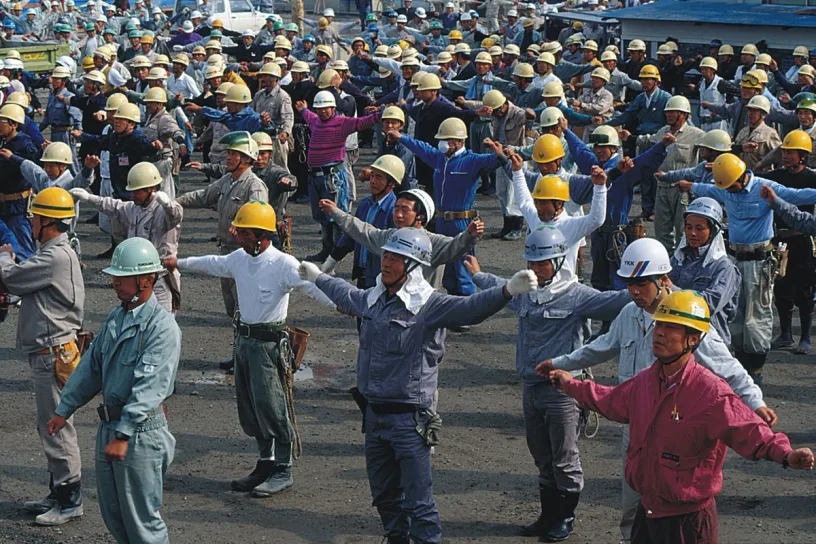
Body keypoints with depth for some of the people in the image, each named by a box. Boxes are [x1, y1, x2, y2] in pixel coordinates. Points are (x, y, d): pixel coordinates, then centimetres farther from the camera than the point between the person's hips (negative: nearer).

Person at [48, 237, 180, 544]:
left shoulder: (162, 327, -17)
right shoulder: (116, 317, 11)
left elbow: (149, 386, -25)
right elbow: (91, 366, 17)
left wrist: (123, 434, -29)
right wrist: (64, 410, 15)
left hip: (141, 432, -8)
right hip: (110, 426, 9)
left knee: (141, 518, -1)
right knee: (112, 513, 17)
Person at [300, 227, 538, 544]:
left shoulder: (428, 305, -14)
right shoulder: (371, 299, 8)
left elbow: (470, 308, -32)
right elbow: (346, 294, 32)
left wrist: (507, 291, -50)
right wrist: (317, 277, 49)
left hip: (410, 419, -7)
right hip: (374, 413, 7)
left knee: (418, 502, -5)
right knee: (384, 495, 20)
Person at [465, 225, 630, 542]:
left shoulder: (575, 295, -12)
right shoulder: (524, 291, 8)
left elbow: (614, 303, -24)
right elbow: (500, 287, 31)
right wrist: (478, 275, 46)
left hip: (562, 390, -6)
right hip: (530, 388, 7)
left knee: (564, 460, 5)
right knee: (543, 459, 17)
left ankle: (566, 517, 19)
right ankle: (549, 515, 28)